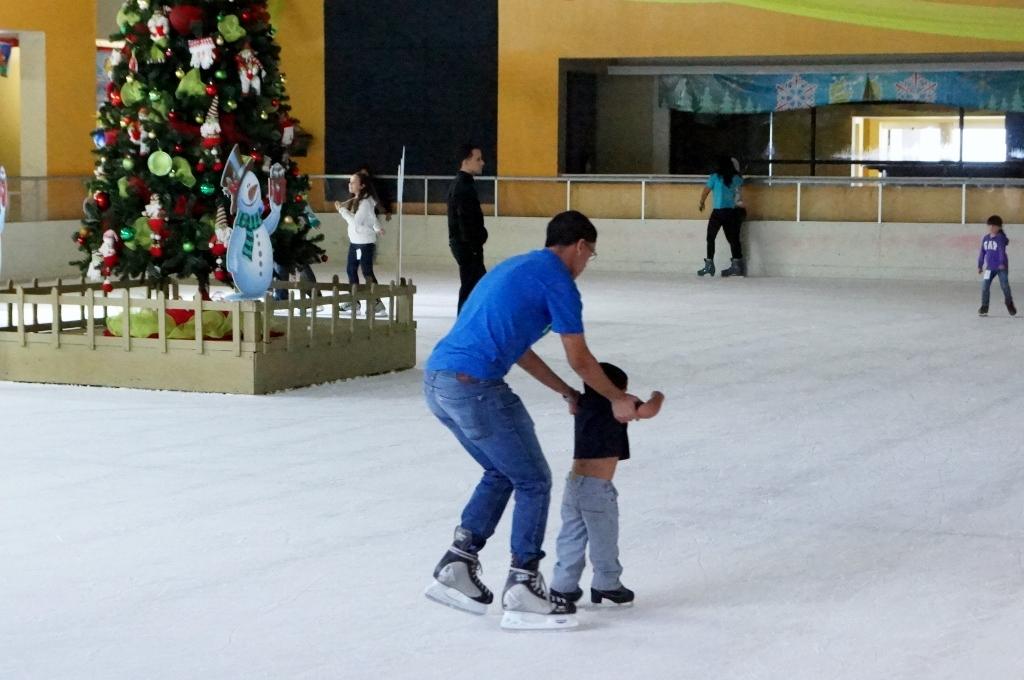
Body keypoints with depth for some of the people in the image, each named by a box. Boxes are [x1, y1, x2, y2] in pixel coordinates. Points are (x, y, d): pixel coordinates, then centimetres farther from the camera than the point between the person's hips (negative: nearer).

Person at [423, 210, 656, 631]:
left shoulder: (518, 268, 24)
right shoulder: (557, 280, -3)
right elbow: (580, 361, 1)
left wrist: (568, 393, 34)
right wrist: (619, 400, 16)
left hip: (437, 380, 9)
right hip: (474, 387, -9)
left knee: (501, 473, 24)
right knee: (534, 482, 5)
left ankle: (457, 565, 20)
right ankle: (522, 590, 6)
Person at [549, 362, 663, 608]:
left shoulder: (583, 405, 11)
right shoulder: (614, 407, -9)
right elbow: (648, 411, -16)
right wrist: (657, 397, 5)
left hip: (574, 483, 7)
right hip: (597, 487, -7)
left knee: (572, 538, 15)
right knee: (604, 540, 8)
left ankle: (563, 585, 20)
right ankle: (607, 584, 18)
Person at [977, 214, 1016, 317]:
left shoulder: (1001, 238, -12)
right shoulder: (986, 238, 7)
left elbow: (1002, 251, -23)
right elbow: (982, 252, 14)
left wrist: (1002, 263, -34)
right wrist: (980, 265, 16)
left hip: (1001, 267, -5)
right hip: (989, 268, 5)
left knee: (1005, 286, 0)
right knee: (984, 287, -4)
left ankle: (1010, 305, 21)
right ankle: (984, 308, 4)